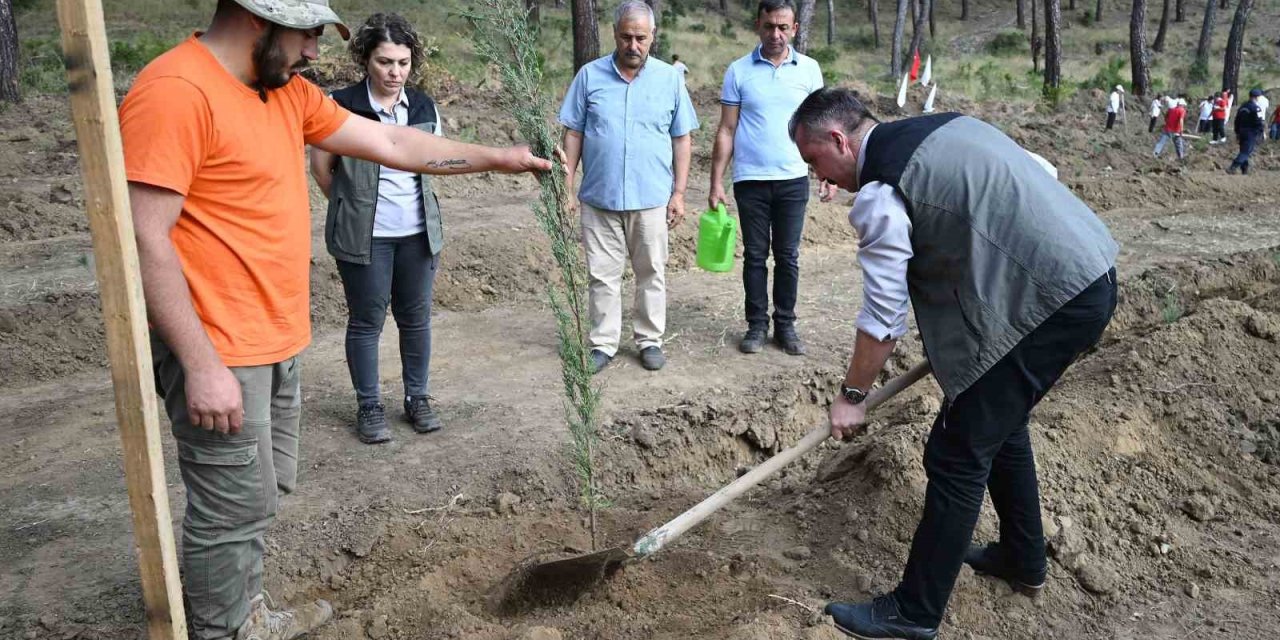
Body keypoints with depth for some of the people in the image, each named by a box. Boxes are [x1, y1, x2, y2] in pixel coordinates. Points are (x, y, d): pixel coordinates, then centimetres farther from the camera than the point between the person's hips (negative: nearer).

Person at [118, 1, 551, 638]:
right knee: (235, 507, 3)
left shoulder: (288, 92, 9)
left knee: (259, 493, 20)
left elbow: (391, 143, 14)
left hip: (277, 341, 9)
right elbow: (144, 239, -21)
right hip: (218, 352, -9)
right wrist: (202, 365, -22)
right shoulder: (175, 91, -18)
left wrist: (496, 158, 15)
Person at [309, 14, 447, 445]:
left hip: (418, 232, 4)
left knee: (416, 319, 11)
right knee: (366, 322, 6)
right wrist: (352, 205, 11)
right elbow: (321, 166, 1)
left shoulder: (424, 107, 2)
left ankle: (417, 398, 27)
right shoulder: (342, 106, -10)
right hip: (364, 236, -4)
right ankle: (369, 407, 20)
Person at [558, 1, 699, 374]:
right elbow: (573, 134, 4)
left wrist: (679, 192, -1)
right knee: (602, 276, 7)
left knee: (651, 274, 10)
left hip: (652, 199, 0)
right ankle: (603, 344, 18)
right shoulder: (590, 76, 0)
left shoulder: (670, 79, 1)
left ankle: (650, 340, 23)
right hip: (599, 198, 0)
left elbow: (682, 139, 4)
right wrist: (566, 187, 0)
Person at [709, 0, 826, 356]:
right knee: (755, 256, 6)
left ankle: (785, 325, 17)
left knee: (788, 257, 7)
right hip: (750, 180, -1)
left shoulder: (809, 69, 3)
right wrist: (716, 182, -3)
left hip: (793, 180, 1)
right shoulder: (739, 71, 0)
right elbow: (726, 130, 1)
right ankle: (757, 325, 16)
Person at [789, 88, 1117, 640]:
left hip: (1049, 300, -10)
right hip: (1094, 273, 10)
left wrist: (852, 396, 4)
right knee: (1000, 419, 25)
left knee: (958, 454, -2)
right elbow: (1039, 174, 20)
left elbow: (883, 317, -10)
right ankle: (1023, 558, 42)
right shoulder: (944, 127, 14)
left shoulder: (880, 194, -13)